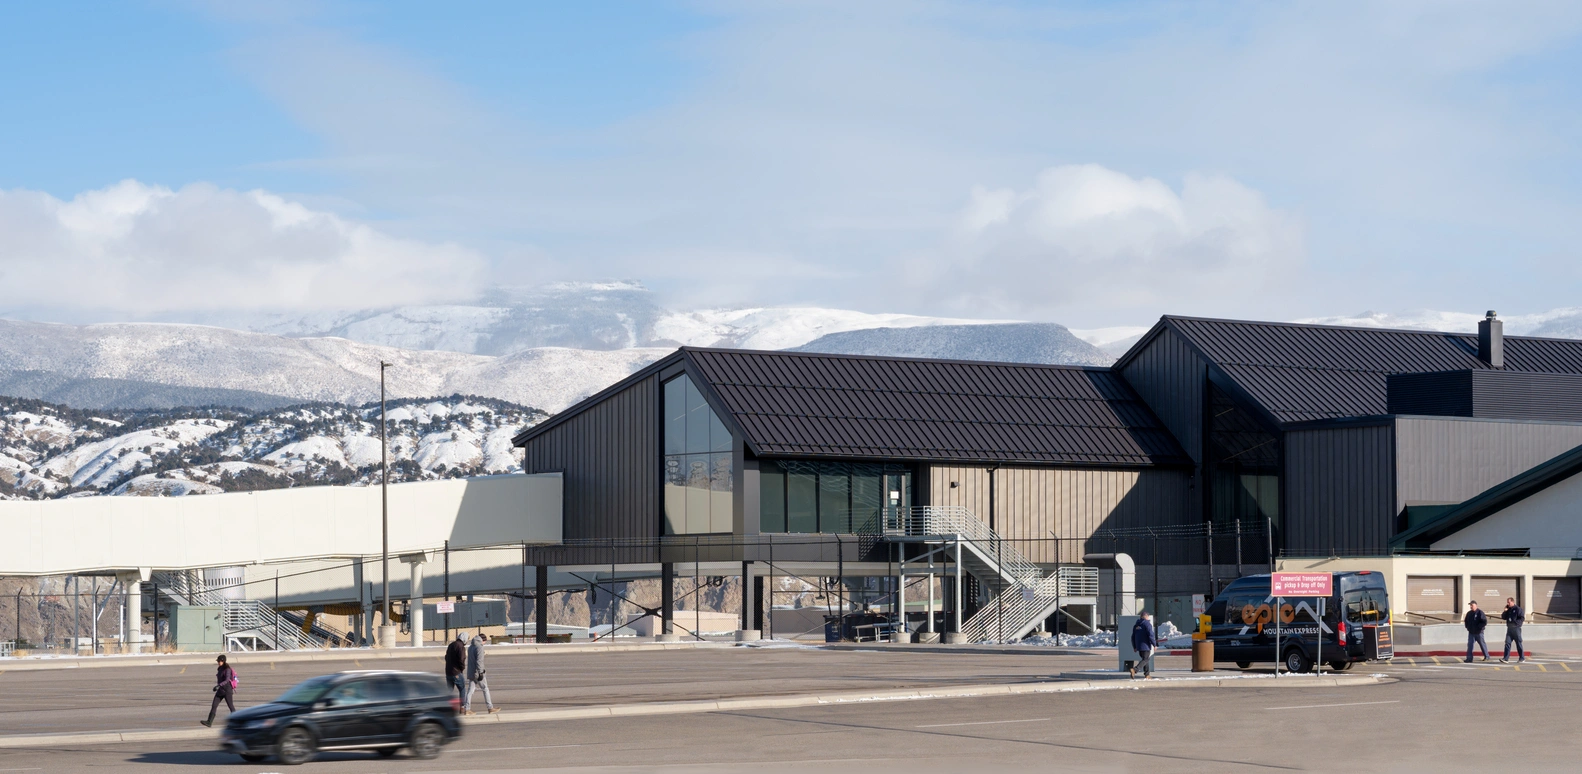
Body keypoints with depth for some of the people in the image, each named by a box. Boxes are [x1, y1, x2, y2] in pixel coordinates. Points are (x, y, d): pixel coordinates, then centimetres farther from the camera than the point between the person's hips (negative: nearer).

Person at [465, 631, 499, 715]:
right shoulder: (479, 647, -14)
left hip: (471, 673, 8)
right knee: (485, 689, 4)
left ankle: (466, 709, -2)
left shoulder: (470, 647, 14)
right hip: (477, 673, -8)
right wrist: (481, 673, -21)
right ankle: (490, 708, 10)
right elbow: (479, 661, -21)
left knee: (470, 690, 5)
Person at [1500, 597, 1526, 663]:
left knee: (1518, 643, 2)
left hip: (1516, 629, -6)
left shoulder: (1518, 609, -8)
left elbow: (1522, 618, -13)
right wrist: (1504, 611, -2)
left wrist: (1515, 622, -21)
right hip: (1509, 629, 6)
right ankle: (1506, 658, -6)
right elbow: (1503, 617, 14)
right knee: (1507, 643, -3)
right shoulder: (1508, 609, 13)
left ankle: (1522, 658, 13)